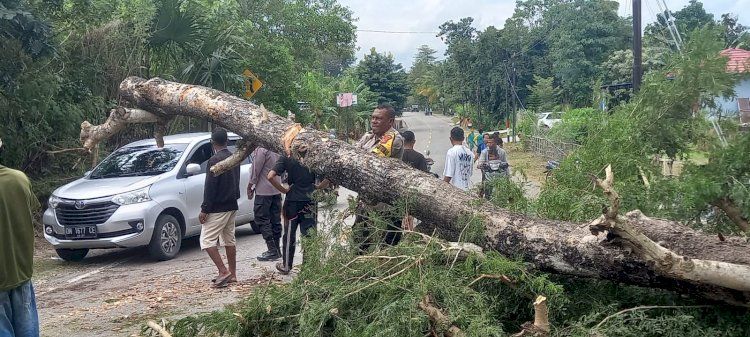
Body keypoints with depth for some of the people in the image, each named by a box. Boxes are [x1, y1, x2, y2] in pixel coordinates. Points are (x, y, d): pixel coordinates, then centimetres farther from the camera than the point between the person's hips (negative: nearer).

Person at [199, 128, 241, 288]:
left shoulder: (215, 160, -17)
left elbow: (210, 187, -18)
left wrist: (204, 209, -15)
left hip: (217, 208, -9)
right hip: (232, 206, 9)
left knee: (207, 240, -5)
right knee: (229, 240, 14)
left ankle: (224, 272, -11)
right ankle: (232, 275, 18)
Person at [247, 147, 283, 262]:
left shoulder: (261, 150, -17)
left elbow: (256, 170, -13)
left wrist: (250, 186, 0)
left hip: (264, 191, -8)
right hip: (277, 189, 9)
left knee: (262, 219, -1)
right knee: (275, 220, 12)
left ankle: (272, 250, -4)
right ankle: (277, 249, 17)